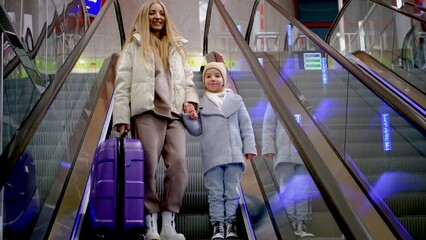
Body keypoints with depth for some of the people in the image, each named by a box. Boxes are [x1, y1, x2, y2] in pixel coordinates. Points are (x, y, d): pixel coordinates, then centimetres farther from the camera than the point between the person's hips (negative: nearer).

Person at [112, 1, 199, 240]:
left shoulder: (176, 47, 25)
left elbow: (188, 79, 23)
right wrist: (121, 117, -4)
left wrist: (191, 100, 2)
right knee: (149, 164, -11)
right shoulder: (134, 46, 14)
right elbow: (123, 83, 6)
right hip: (148, 112, -3)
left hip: (174, 113, 3)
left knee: (179, 163, -12)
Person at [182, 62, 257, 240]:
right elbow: (197, 130, 7)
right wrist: (188, 118, -11)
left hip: (234, 155, 1)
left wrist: (249, 147, 3)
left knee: (232, 191, 4)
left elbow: (246, 126, 10)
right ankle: (217, 225, 6)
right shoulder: (200, 103, 8)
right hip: (212, 157, 0)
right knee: (215, 193, 2)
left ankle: (231, 224, 10)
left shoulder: (236, 100, 10)